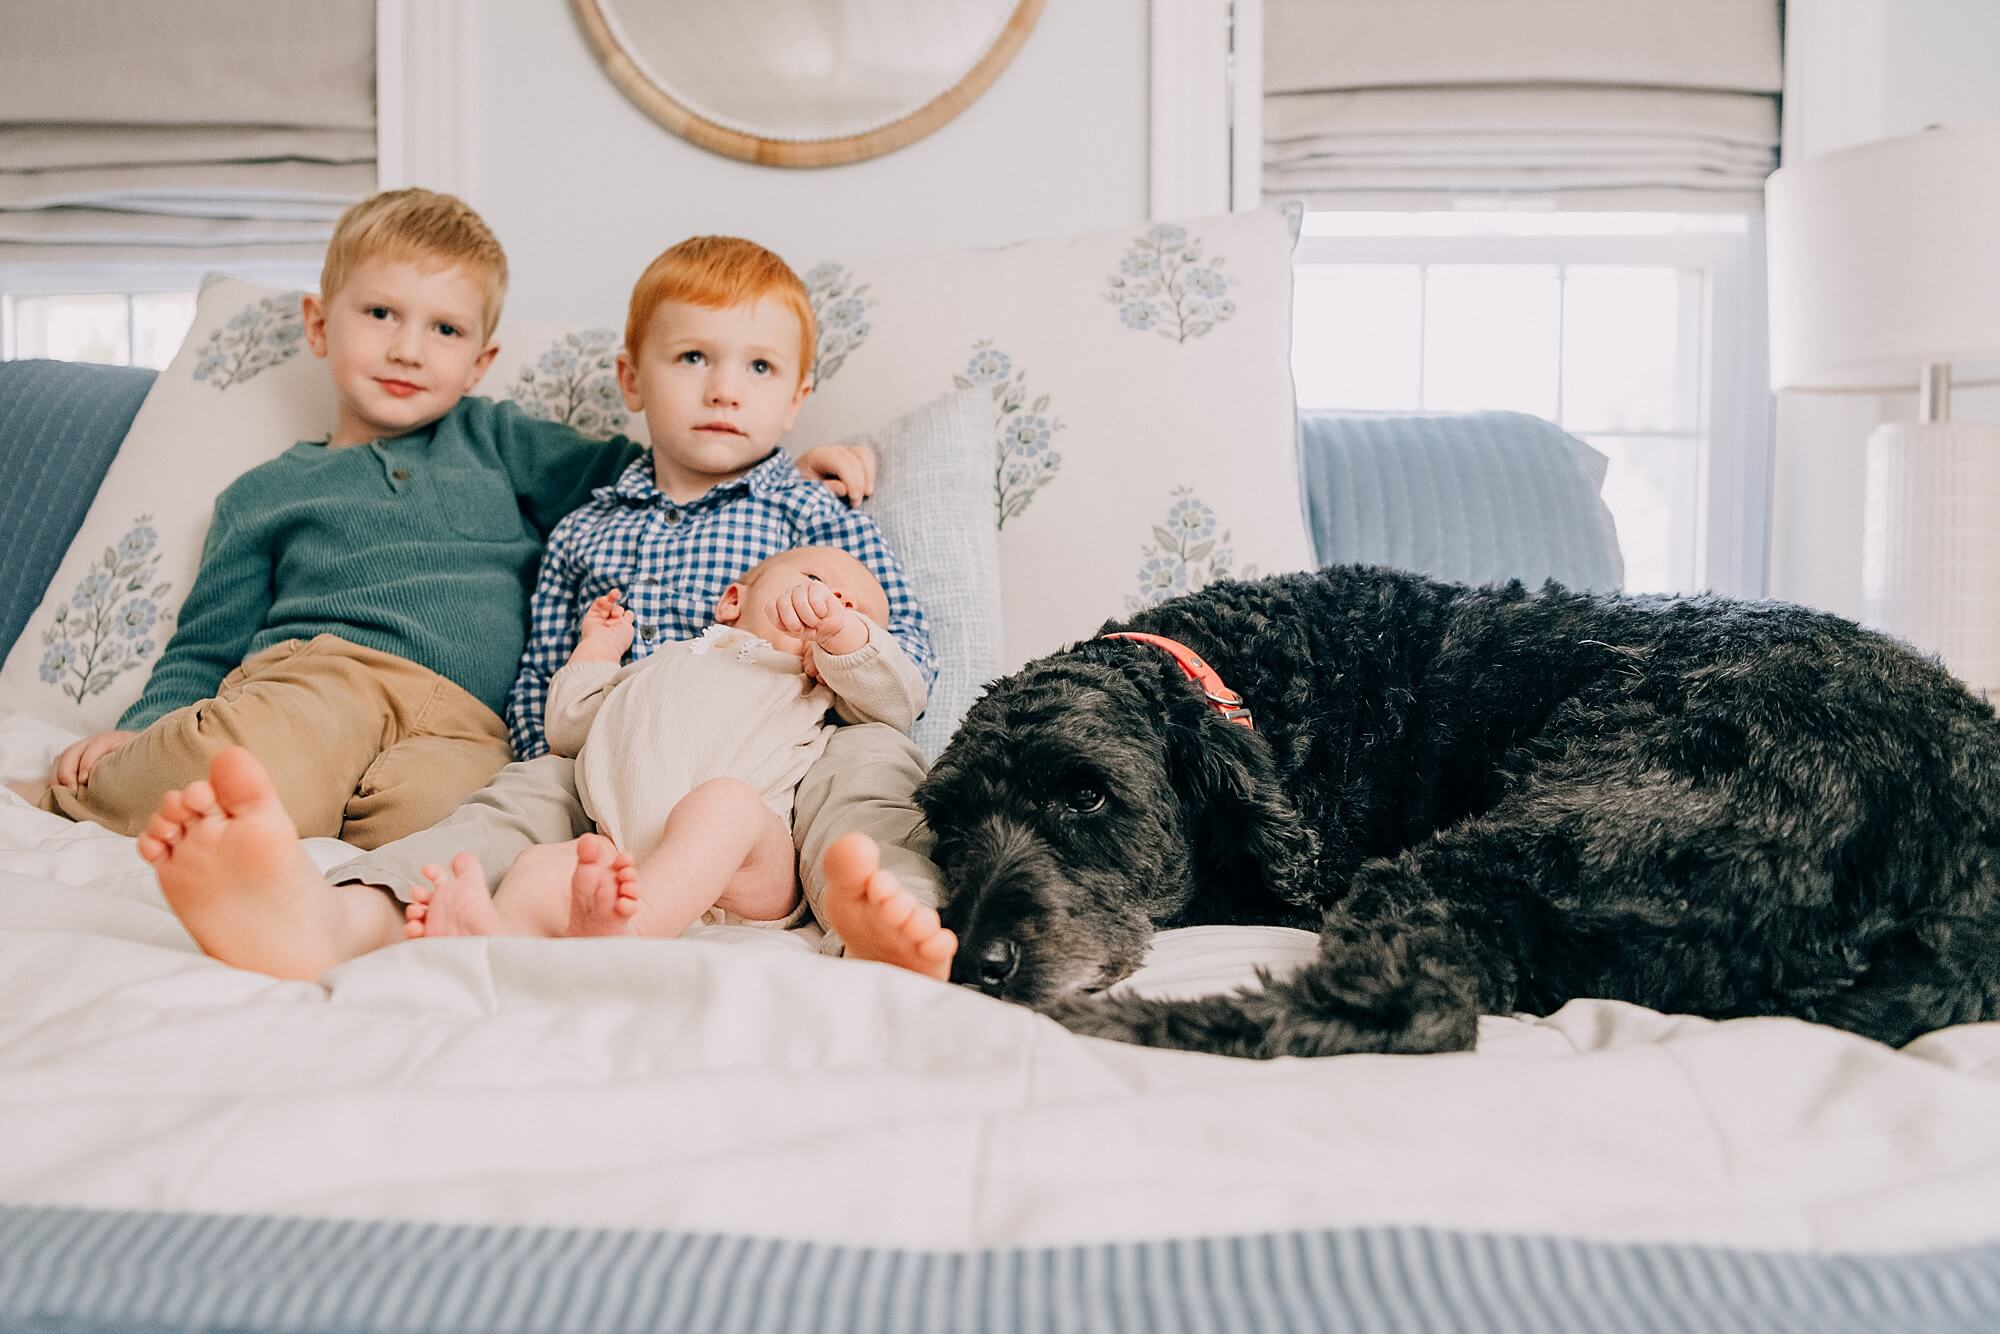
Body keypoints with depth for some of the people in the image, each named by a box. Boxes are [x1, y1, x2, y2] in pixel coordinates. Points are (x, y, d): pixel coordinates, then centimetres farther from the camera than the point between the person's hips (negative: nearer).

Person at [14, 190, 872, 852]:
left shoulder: (495, 442, 29)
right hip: (320, 671, 0)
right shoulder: (265, 493, 26)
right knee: (278, 768, -38)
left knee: (427, 798, -39)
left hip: (465, 721, 0)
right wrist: (139, 734, 4)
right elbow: (202, 653, 24)